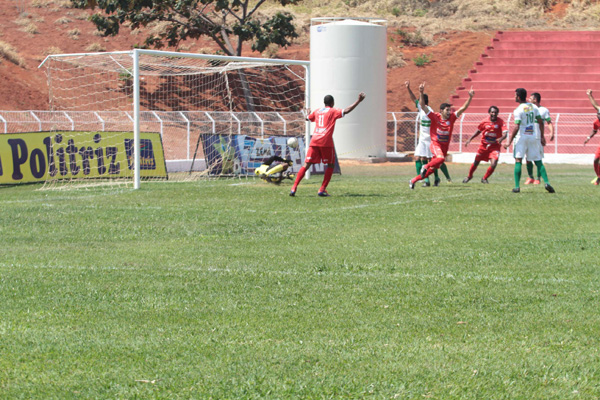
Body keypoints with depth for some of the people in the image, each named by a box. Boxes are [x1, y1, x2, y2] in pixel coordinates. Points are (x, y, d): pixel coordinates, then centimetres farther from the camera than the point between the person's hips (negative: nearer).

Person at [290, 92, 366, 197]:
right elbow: (346, 111, -11)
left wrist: (308, 113, 60)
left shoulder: (317, 111, 19)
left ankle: (294, 187, -8)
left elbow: (308, 118, 36)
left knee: (306, 165, 5)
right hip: (326, 142, -5)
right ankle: (322, 190, 1)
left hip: (314, 141, 5)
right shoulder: (333, 111, 4)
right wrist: (359, 101, -9)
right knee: (331, 165, 10)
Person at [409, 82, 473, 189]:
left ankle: (413, 180, 20)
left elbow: (463, 108, -1)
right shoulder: (435, 117, -9)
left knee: (434, 168, 7)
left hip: (445, 146, 5)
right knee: (440, 158, -34)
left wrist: (470, 97, -12)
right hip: (435, 143, -5)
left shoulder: (452, 118, 0)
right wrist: (421, 94, -29)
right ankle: (425, 167, -7)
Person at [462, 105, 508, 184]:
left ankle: (484, 178, 11)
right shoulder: (485, 121, -6)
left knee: (493, 164, -17)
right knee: (476, 162, 13)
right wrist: (470, 139, 6)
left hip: (495, 146, -2)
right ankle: (469, 176, 42)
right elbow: (478, 131, 11)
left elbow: (505, 133, -25)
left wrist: (501, 138, -47)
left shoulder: (501, 122, -15)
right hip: (484, 145, 2)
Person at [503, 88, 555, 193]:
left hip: (522, 137, -5)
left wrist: (509, 142, -14)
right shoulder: (533, 107, 8)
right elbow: (541, 122, 10)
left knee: (518, 161, -4)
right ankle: (546, 182, -5)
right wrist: (542, 136, 19)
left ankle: (517, 186, -11)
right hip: (533, 136, 5)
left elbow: (516, 127, -17)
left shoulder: (518, 110, -11)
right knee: (538, 161, 8)